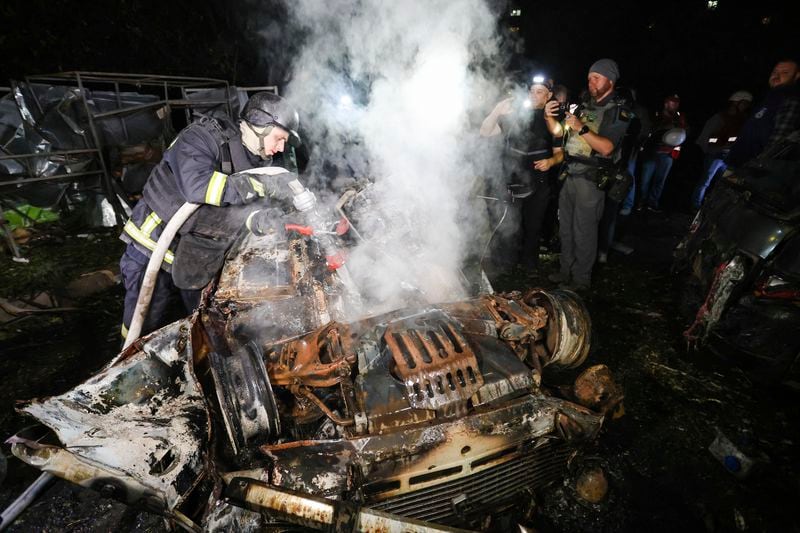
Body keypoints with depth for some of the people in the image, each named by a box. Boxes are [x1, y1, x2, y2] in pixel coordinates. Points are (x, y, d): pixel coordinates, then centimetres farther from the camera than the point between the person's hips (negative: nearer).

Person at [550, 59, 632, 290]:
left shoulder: (619, 111, -3)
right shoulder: (585, 107, 17)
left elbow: (607, 148, -16)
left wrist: (582, 128, -22)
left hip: (591, 179, -6)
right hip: (570, 175, 7)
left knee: (583, 231, -2)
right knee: (565, 227, 11)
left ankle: (581, 279, 10)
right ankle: (566, 271, 25)